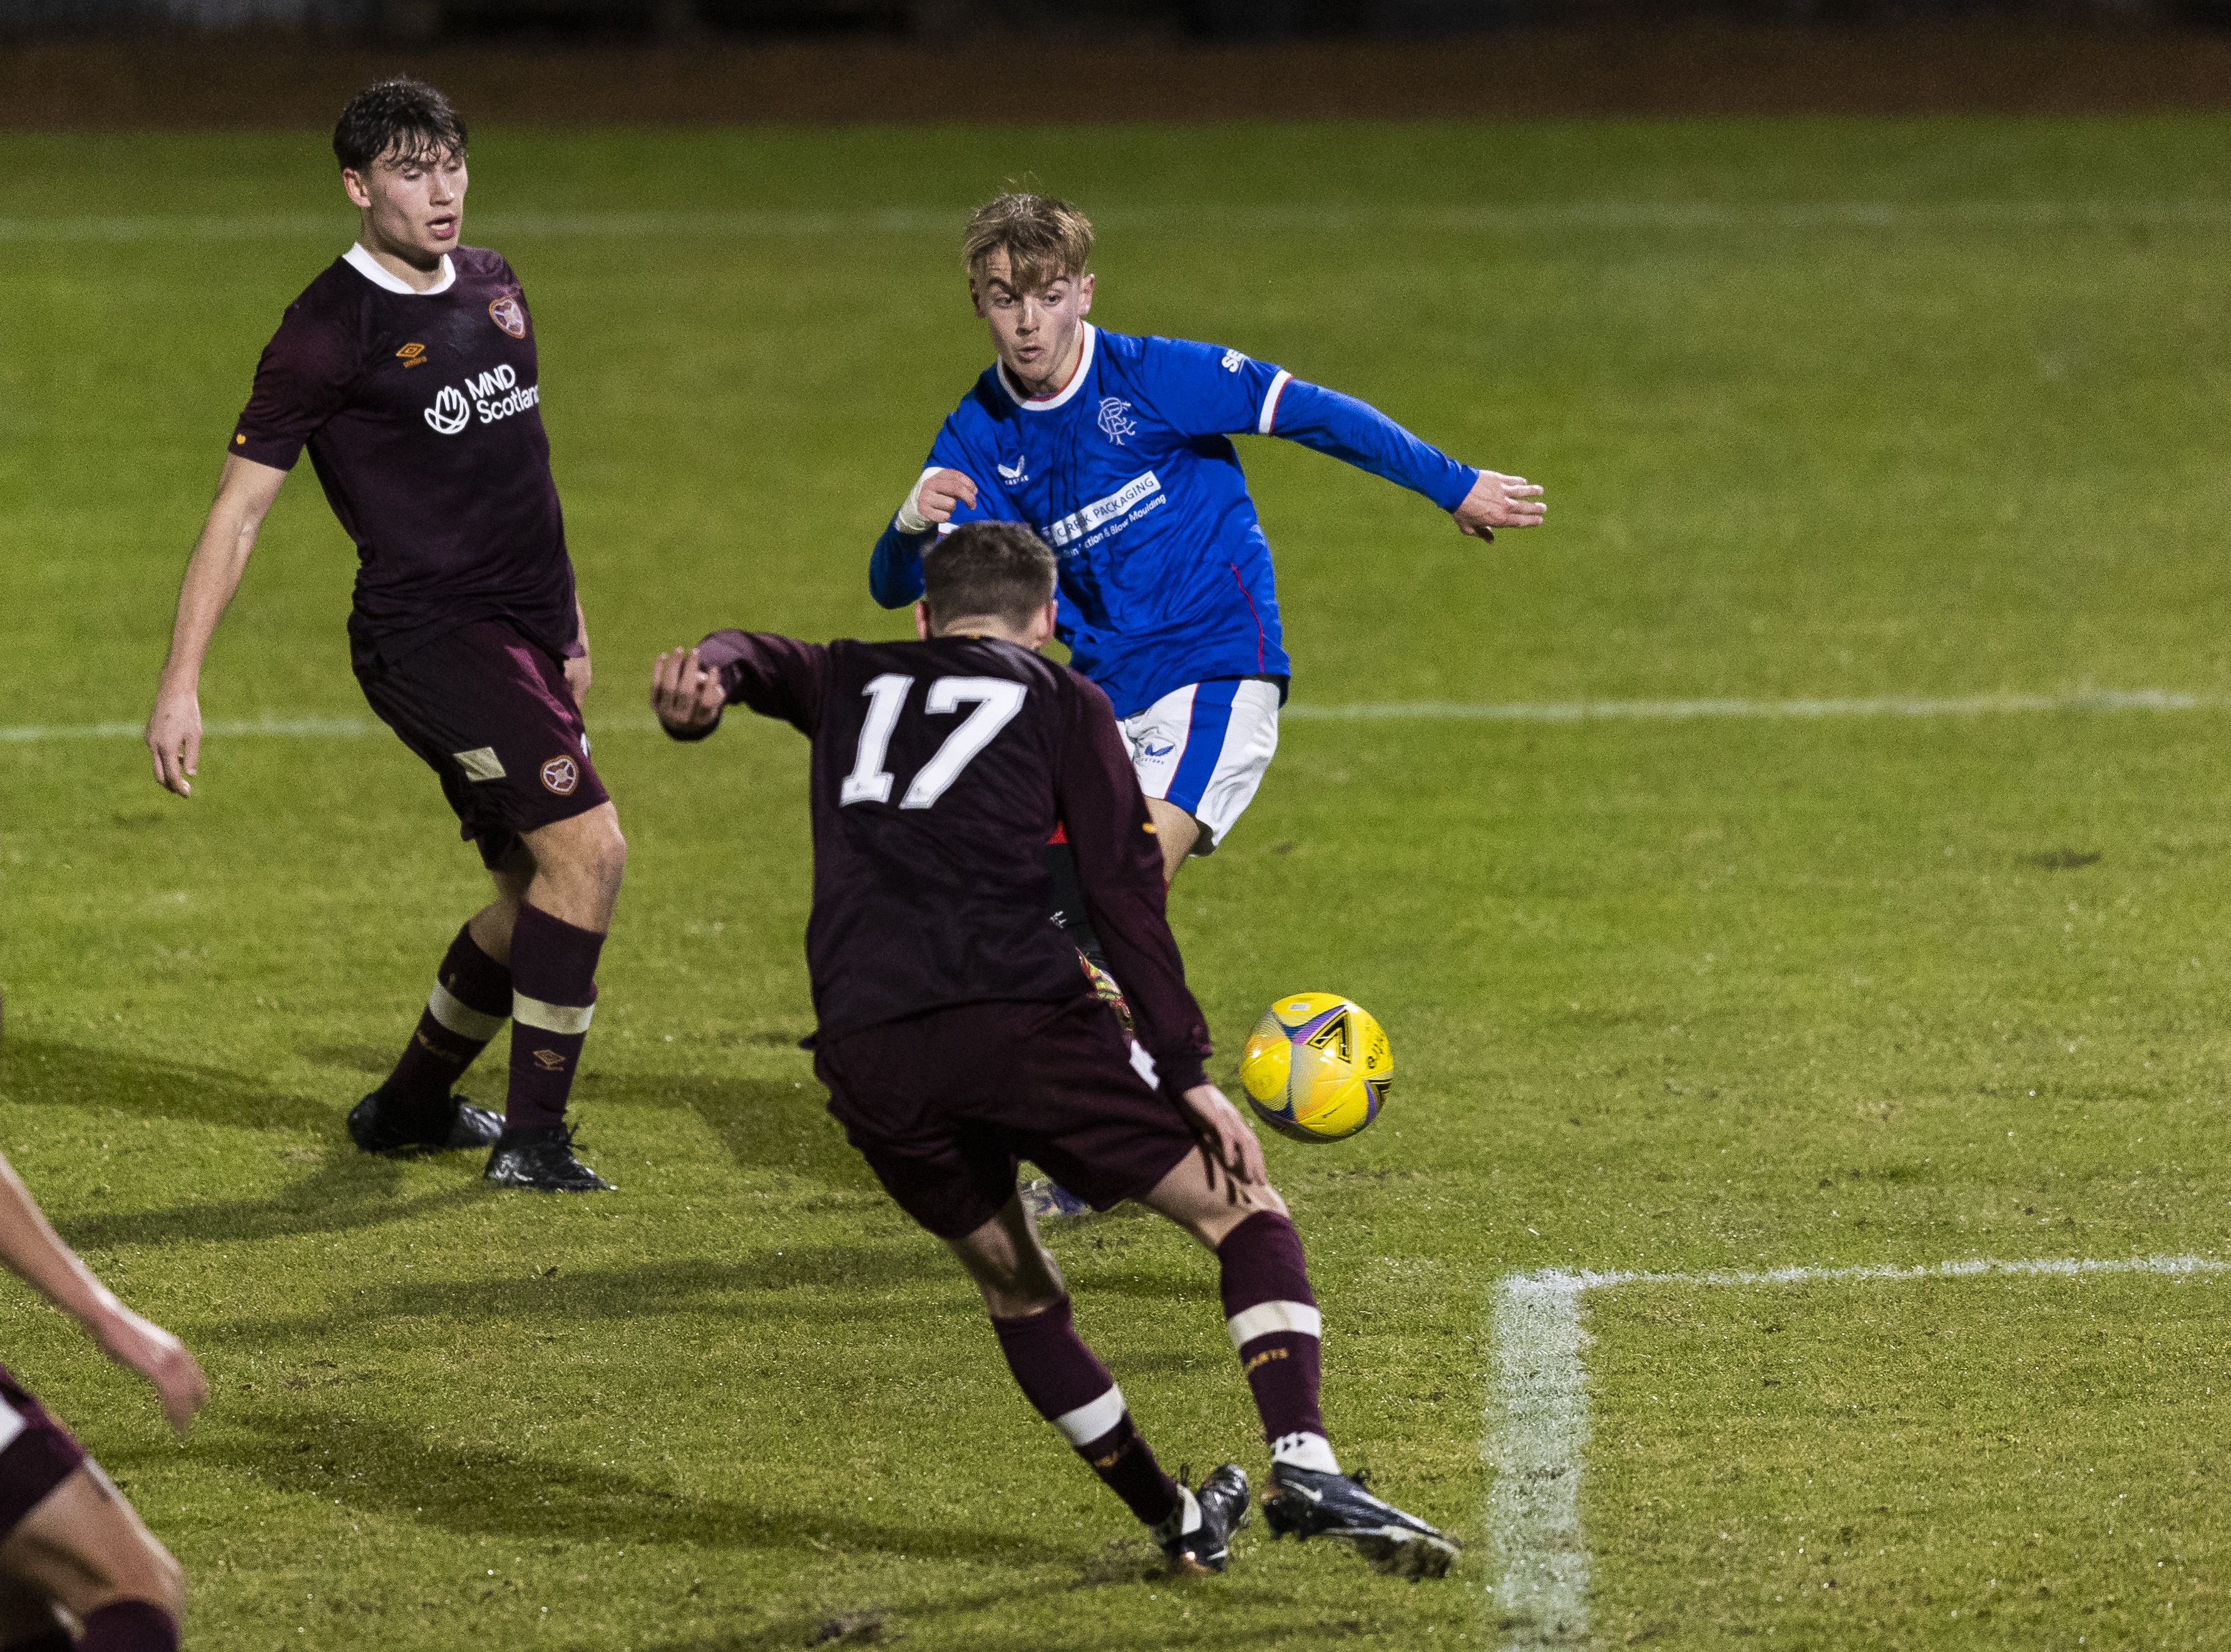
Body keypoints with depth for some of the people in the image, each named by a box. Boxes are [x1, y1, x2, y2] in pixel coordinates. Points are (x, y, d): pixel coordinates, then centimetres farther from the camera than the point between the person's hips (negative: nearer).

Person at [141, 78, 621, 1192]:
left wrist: (565, 622, 27)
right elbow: (238, 509, -9)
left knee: (541, 890, 11)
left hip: (522, 634, 8)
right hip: (427, 632, -8)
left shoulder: (492, 287, 12)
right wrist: (180, 683, -13)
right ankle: (531, 1139, -13)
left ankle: (409, 1107, 30)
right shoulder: (332, 329, -10)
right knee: (589, 846, -19)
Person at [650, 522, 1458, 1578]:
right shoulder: (1059, 702, 18)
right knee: (1246, 1214, 6)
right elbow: (1123, 894, 6)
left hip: (865, 1052, 4)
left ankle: (1178, 1524, 29)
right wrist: (1187, 1072, 3)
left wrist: (705, 680, -19)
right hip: (1017, 1015, -3)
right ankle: (1304, 1465, -16)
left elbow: (751, 659, 5)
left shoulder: (850, 684, 27)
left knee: (1016, 1292, 25)